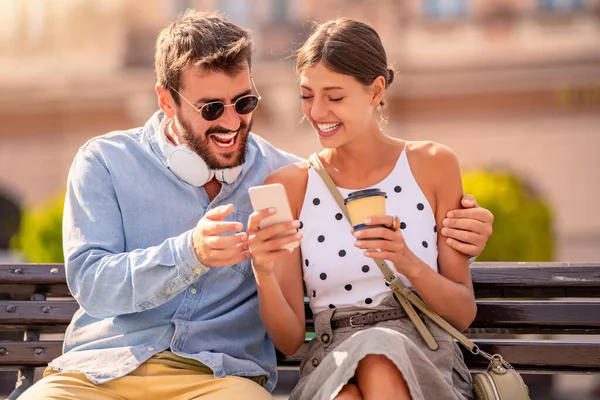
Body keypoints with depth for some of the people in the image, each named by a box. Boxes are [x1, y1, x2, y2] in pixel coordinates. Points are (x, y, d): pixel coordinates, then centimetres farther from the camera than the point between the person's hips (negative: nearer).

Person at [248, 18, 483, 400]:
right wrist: (264, 273, -18)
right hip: (331, 366, -1)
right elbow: (289, 339, 2)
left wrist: (409, 264, -15)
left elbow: (464, 313, 5)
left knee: (380, 359, -35)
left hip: (426, 361, 1)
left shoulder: (432, 165, 5)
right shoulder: (288, 187, 4)